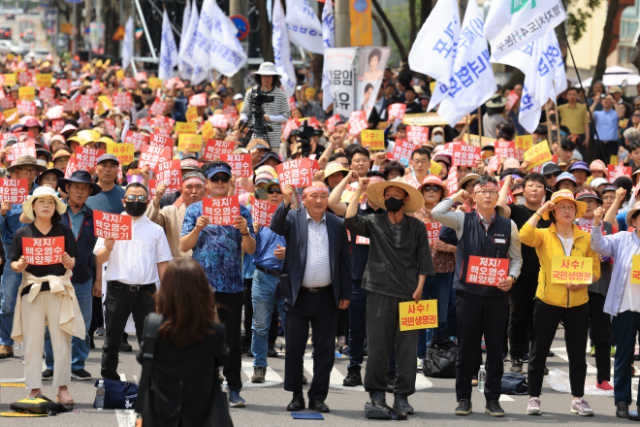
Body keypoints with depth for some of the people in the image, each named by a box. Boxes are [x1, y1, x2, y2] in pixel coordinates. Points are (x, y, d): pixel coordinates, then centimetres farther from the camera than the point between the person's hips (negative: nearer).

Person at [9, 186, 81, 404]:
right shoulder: (23, 233, 7)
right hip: (32, 290, 0)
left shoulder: (64, 232, 7)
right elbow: (13, 264, 6)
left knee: (62, 340, -3)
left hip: (58, 289, 0)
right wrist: (20, 266, -16)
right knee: (32, 340, 0)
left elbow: (72, 263, 3)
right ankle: (35, 389, 6)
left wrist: (68, 262, -19)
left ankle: (62, 388, 2)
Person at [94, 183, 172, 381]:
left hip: (146, 290, 1)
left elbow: (163, 262, 12)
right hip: (118, 289, -1)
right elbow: (99, 259, 2)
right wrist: (108, 248, -21)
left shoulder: (156, 230, 14)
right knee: (112, 338, 2)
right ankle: (108, 378, 8)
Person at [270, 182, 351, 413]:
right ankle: (296, 396, 13)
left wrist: (345, 294, 4)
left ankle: (318, 396, 14)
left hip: (327, 297, 2)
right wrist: (286, 202, -32)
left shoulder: (337, 225, 7)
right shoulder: (293, 219, 2)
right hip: (299, 296, -2)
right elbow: (276, 227, -19)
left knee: (325, 349, 5)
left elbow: (344, 261, 9)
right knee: (294, 348, 3)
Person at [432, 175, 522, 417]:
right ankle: (464, 399, 11)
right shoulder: (463, 221, 3)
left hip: (497, 295, 1)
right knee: (465, 348, 3)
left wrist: (512, 277, -7)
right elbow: (436, 214, -11)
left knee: (495, 349, 3)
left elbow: (516, 258, 12)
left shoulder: (508, 226, 7)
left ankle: (492, 400, 12)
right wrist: (456, 197, 2)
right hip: (468, 292, -1)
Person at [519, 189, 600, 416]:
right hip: (548, 301, -2)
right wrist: (540, 211, -14)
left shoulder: (586, 238, 6)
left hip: (578, 302, 2)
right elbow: (525, 236, -21)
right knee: (539, 352, 3)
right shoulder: (544, 236, 0)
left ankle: (578, 399, 16)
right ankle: (534, 398, 12)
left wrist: (581, 282, -13)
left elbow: (595, 270, 7)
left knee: (577, 354, 6)